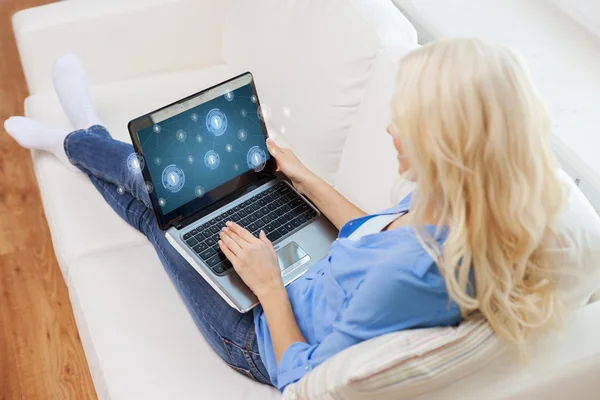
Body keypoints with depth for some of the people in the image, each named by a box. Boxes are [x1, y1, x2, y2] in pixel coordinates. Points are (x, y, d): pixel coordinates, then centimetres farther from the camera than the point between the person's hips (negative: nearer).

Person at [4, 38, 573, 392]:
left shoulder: (412, 273, -42)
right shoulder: (441, 203, -17)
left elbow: (301, 381, -29)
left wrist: (269, 284, -20)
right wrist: (306, 179, 7)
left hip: (263, 339, -6)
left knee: (149, 180, 7)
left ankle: (77, 141, 42)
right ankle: (77, 141, 49)